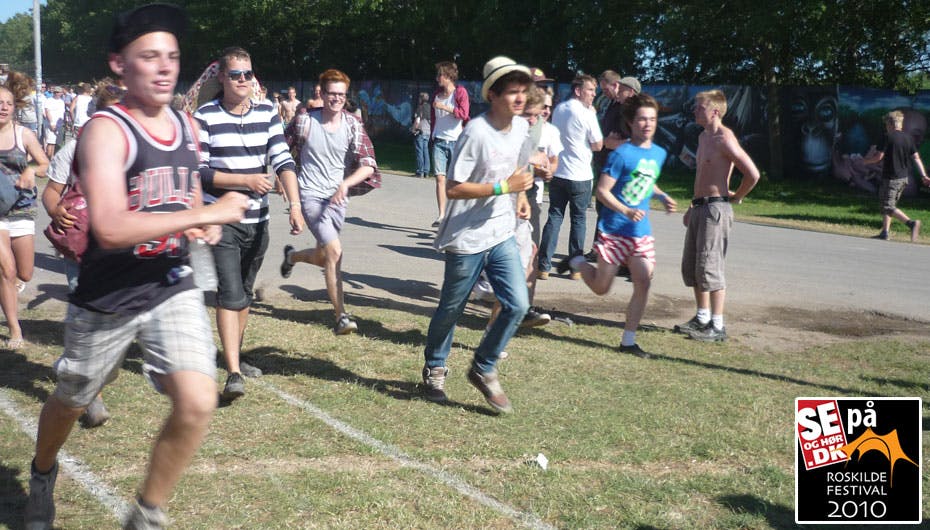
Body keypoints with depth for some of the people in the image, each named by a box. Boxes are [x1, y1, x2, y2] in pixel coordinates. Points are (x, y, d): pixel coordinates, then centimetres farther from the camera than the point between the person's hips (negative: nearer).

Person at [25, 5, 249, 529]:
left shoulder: (187, 126, 3)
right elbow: (110, 229, -32)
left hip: (173, 288, 4)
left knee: (198, 403, -15)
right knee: (71, 402, 19)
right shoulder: (106, 130, -18)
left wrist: (206, 225, 0)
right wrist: (207, 214, -28)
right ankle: (43, 474, 54)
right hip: (108, 299, -4)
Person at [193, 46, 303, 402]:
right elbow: (198, 171, -11)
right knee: (230, 295, -13)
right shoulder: (205, 116, -8)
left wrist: (295, 204, -16)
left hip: (257, 220, 5)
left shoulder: (267, 113, 4)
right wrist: (246, 180, -18)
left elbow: (283, 160, -3)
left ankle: (235, 356, 35)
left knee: (245, 293, 18)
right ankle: (234, 374, -15)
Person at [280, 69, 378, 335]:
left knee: (323, 257, 16)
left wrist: (346, 183, -23)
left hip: (338, 197, 4)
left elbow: (368, 164, -9)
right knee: (334, 250, -21)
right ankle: (341, 316, -16)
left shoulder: (353, 125, -2)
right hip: (310, 193, -4)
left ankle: (292, 256, 53)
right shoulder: (305, 121, -7)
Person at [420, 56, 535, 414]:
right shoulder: (477, 132, -20)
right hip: (467, 238, -6)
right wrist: (504, 187, -23)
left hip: (502, 235, 6)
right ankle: (434, 368, 33)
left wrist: (520, 195, 5)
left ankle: (484, 369, 16)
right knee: (451, 310, 9)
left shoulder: (522, 127, 4)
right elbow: (454, 188, -21)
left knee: (517, 304, -4)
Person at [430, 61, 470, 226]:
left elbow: (464, 113, -15)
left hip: (455, 142, -4)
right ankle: (441, 215, -6)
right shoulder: (437, 94, 14)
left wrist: (444, 107, -18)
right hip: (439, 142, 4)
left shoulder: (460, 92, -2)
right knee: (440, 178, -6)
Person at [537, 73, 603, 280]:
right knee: (578, 220, 7)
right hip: (580, 177, -5)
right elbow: (598, 145, -6)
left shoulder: (559, 109, 8)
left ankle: (544, 266, 3)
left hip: (557, 173, 5)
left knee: (554, 218, 7)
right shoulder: (587, 114, -13)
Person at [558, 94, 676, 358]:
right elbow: (602, 191, -15)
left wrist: (662, 196, 6)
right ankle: (578, 263, 35)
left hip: (642, 232, 5)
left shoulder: (659, 153, 8)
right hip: (614, 230, -5)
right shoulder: (622, 154, -14)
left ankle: (628, 340, 10)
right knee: (601, 288, 4)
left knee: (643, 283, -2)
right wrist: (627, 211, -28)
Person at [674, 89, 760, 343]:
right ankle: (702, 317, 24)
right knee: (690, 265, 13)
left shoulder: (724, 139, -15)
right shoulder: (703, 137, 15)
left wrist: (736, 197, -7)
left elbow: (753, 174, -22)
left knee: (709, 266, -8)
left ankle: (718, 326, -1)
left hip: (715, 208, -10)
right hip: (699, 207, 10)